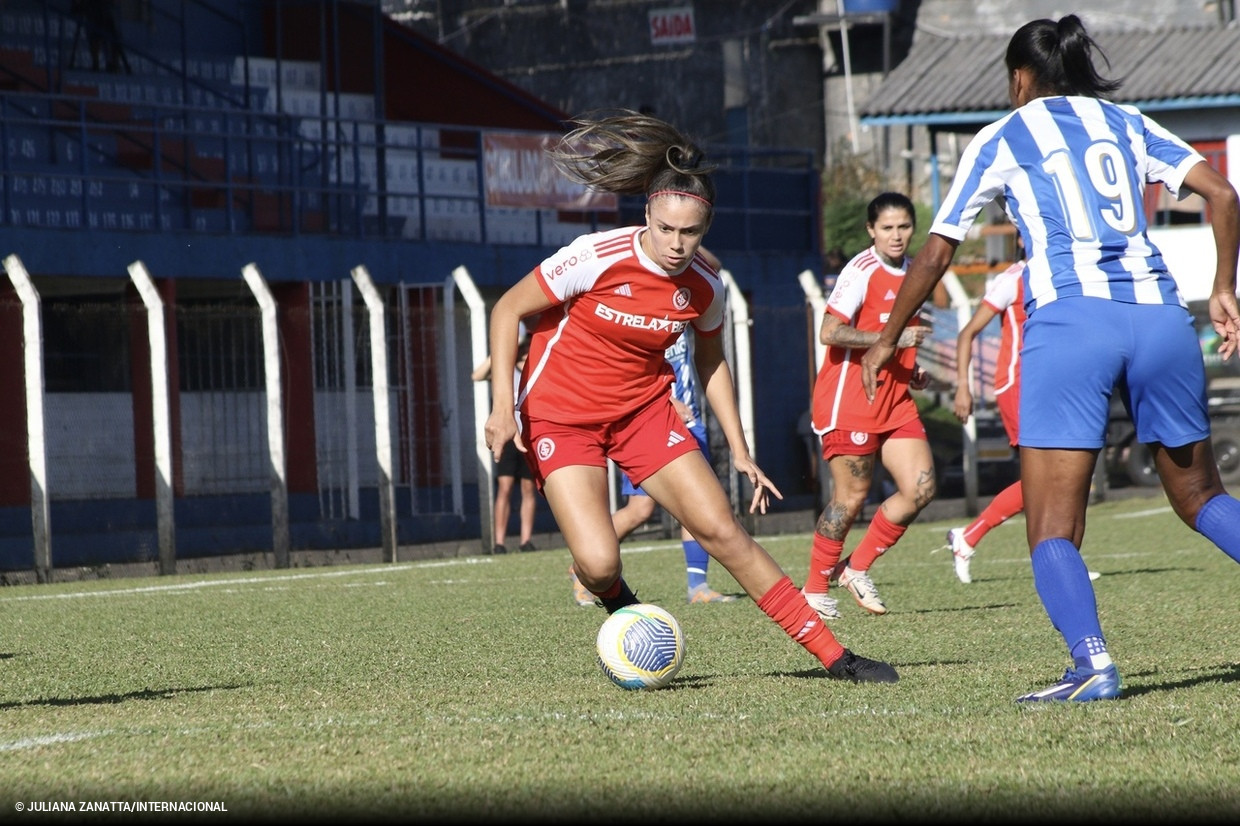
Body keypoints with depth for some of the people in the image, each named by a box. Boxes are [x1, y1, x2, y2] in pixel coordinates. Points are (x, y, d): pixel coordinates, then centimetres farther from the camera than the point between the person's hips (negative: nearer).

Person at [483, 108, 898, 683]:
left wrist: (739, 451, 8)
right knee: (598, 564, -21)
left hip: (644, 409, 3)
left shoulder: (704, 288, -8)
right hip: (558, 414, -3)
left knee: (722, 529, -6)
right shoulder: (597, 258, -22)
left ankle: (834, 657, -1)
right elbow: (507, 310, -12)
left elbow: (709, 362, 12)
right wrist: (503, 405, -20)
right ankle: (626, 614, 17)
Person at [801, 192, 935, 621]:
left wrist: (914, 370, 13)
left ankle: (856, 568, 11)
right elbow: (830, 332, -21)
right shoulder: (862, 271, -12)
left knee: (920, 487, -5)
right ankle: (815, 589, 10)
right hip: (850, 401, -7)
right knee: (852, 496, -6)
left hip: (896, 401, 8)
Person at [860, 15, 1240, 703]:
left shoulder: (1003, 138, 12)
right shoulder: (1127, 124, 21)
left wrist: (886, 340, 26)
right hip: (1159, 313, 4)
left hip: (1070, 319, -4)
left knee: (1052, 529, -4)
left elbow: (935, 254, 15)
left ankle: (1092, 662, -26)